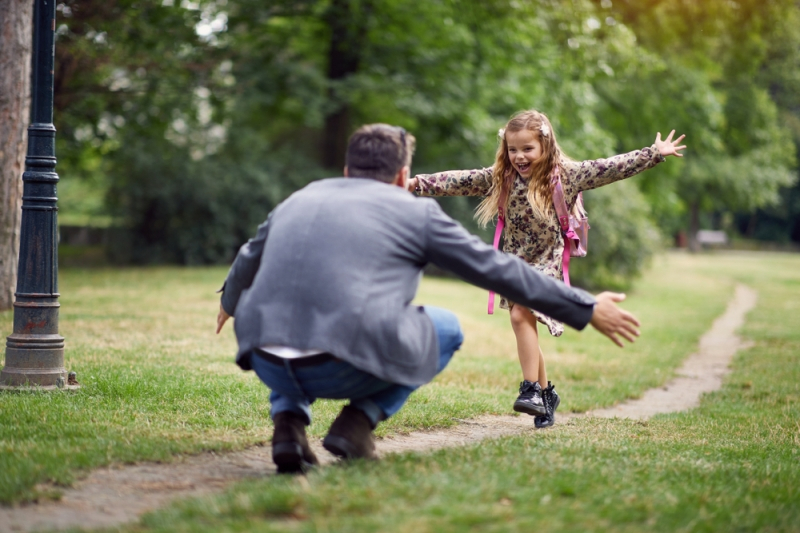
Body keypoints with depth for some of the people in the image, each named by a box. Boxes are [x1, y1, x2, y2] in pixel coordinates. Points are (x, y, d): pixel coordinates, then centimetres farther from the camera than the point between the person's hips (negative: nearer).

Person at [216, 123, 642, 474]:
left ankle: (289, 421, 14)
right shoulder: (417, 213, 11)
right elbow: (501, 271, 15)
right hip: (347, 368, -4)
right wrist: (586, 309, 25)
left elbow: (247, 261, 42)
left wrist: (230, 301, 65)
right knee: (446, 329, 22)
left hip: (266, 362, 4)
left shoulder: (299, 199, 24)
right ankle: (356, 423, 8)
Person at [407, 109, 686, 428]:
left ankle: (531, 390, -21)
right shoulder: (499, 178, 0)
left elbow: (612, 168, -8)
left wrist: (655, 153, -11)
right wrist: (417, 183, -8)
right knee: (525, 328, 9)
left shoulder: (567, 174, -8)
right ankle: (545, 393, 26)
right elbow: (459, 181, -1)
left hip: (547, 263, -5)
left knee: (521, 315, -24)